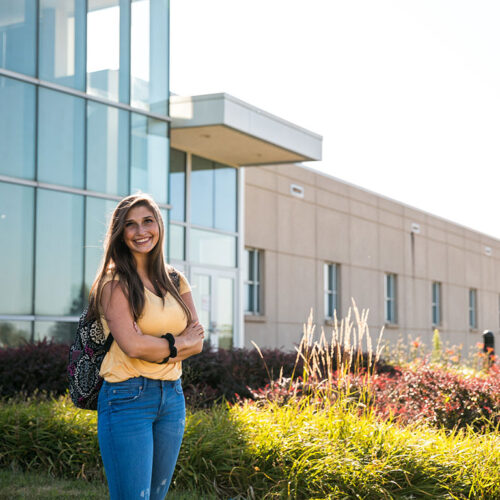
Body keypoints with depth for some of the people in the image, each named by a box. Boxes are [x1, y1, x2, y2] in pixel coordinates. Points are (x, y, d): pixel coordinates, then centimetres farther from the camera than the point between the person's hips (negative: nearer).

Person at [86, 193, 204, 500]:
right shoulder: (115, 281, -5)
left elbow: (198, 341, 6)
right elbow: (131, 345, -16)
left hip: (172, 397, 6)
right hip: (128, 398, -6)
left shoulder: (175, 281, 12)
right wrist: (179, 343, -4)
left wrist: (156, 347, -9)